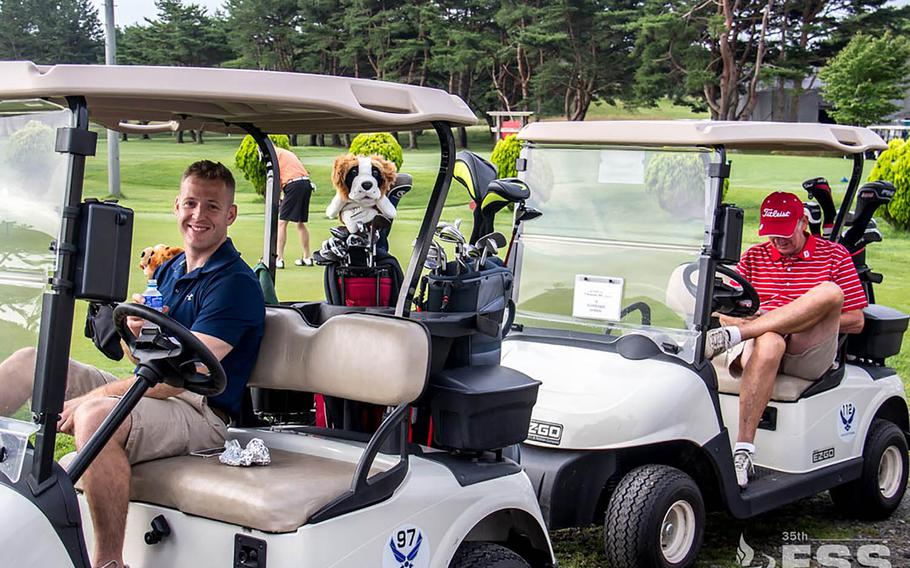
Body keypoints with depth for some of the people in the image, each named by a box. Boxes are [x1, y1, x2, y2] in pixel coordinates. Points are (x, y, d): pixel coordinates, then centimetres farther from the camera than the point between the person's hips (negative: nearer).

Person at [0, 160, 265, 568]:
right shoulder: (169, 270, 15)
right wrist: (137, 331, -4)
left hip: (202, 415, -9)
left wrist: (88, 399, -18)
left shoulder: (236, 284, -13)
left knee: (95, 416, -36)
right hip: (150, 392, 9)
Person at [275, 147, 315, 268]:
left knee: (282, 222, -4)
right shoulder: (287, 153, 28)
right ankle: (307, 257, 23)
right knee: (301, 223, 18)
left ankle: (279, 259, -8)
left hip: (294, 185, -8)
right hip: (307, 183, 8)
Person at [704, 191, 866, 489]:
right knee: (768, 343, -40)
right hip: (759, 343, 1)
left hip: (810, 356, -1)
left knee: (830, 293, -31)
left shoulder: (834, 254, 13)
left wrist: (813, 319, -6)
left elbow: (856, 322, 8)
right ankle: (743, 451, -46)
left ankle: (727, 338, -37)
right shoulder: (753, 257, 19)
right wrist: (746, 319, -9)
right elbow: (727, 314, 15)